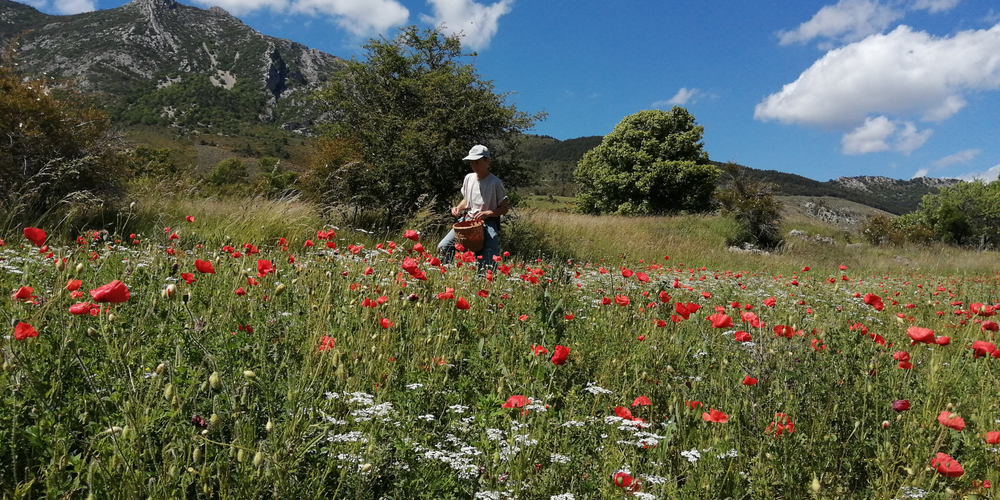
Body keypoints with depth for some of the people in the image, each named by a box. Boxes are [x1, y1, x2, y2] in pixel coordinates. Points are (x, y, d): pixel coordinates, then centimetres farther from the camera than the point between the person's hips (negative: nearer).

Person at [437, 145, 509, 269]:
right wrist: (458, 208, 0)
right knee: (443, 247, -13)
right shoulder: (468, 178, 6)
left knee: (487, 266, -20)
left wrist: (488, 213, -21)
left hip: (488, 224, -4)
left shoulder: (495, 183, -10)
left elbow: (504, 208, -4)